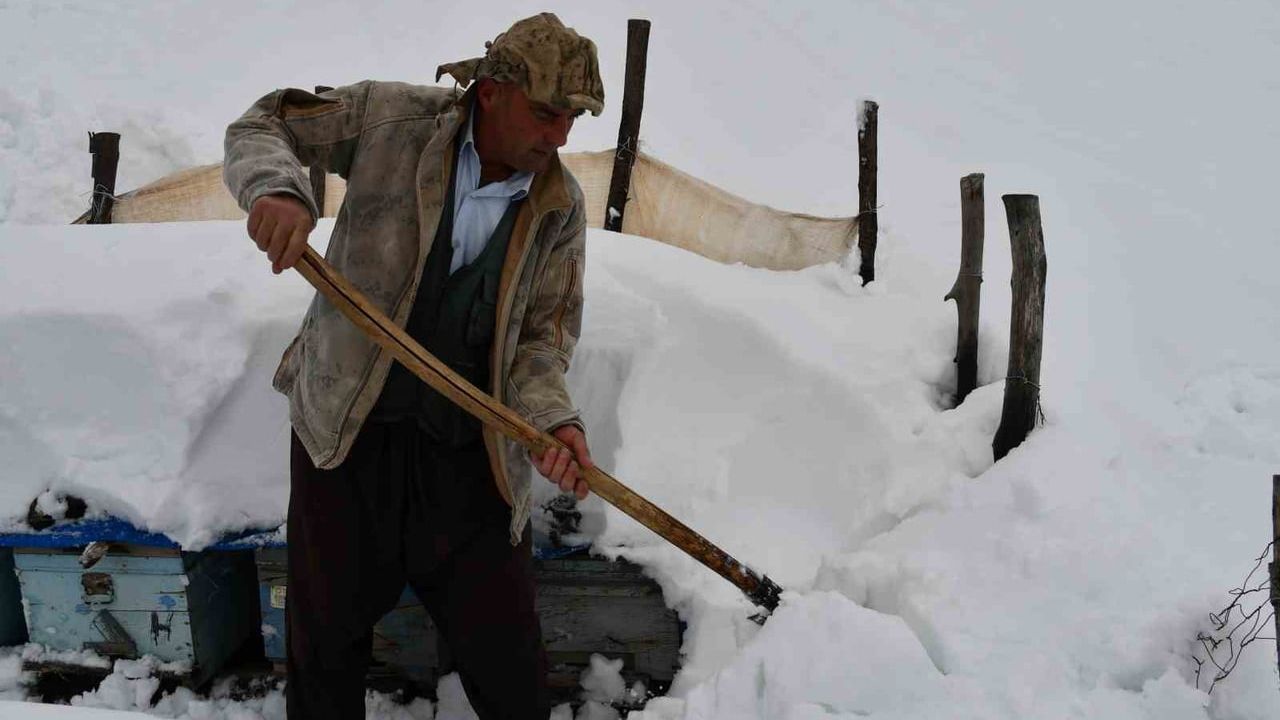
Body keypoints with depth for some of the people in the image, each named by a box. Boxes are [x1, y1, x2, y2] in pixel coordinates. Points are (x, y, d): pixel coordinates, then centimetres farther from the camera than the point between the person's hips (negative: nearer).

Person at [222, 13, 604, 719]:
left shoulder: (559, 206, 1)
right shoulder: (397, 117, -5)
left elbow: (544, 331, 4)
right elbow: (264, 124, 2)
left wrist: (551, 418, -15)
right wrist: (276, 188, -21)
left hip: (468, 455, 1)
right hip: (347, 428, -1)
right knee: (324, 647, 13)